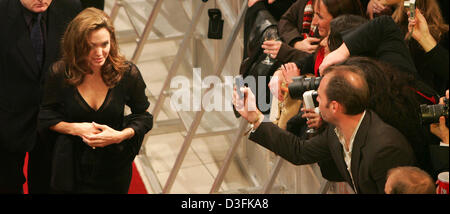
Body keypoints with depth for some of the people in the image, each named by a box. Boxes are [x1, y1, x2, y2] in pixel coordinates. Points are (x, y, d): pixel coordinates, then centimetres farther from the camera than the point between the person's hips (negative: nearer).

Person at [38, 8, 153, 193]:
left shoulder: (127, 74, -15)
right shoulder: (60, 74, -14)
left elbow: (144, 117, -2)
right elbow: (46, 117, -1)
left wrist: (120, 135, -20)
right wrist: (75, 128, -18)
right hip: (70, 167, 0)